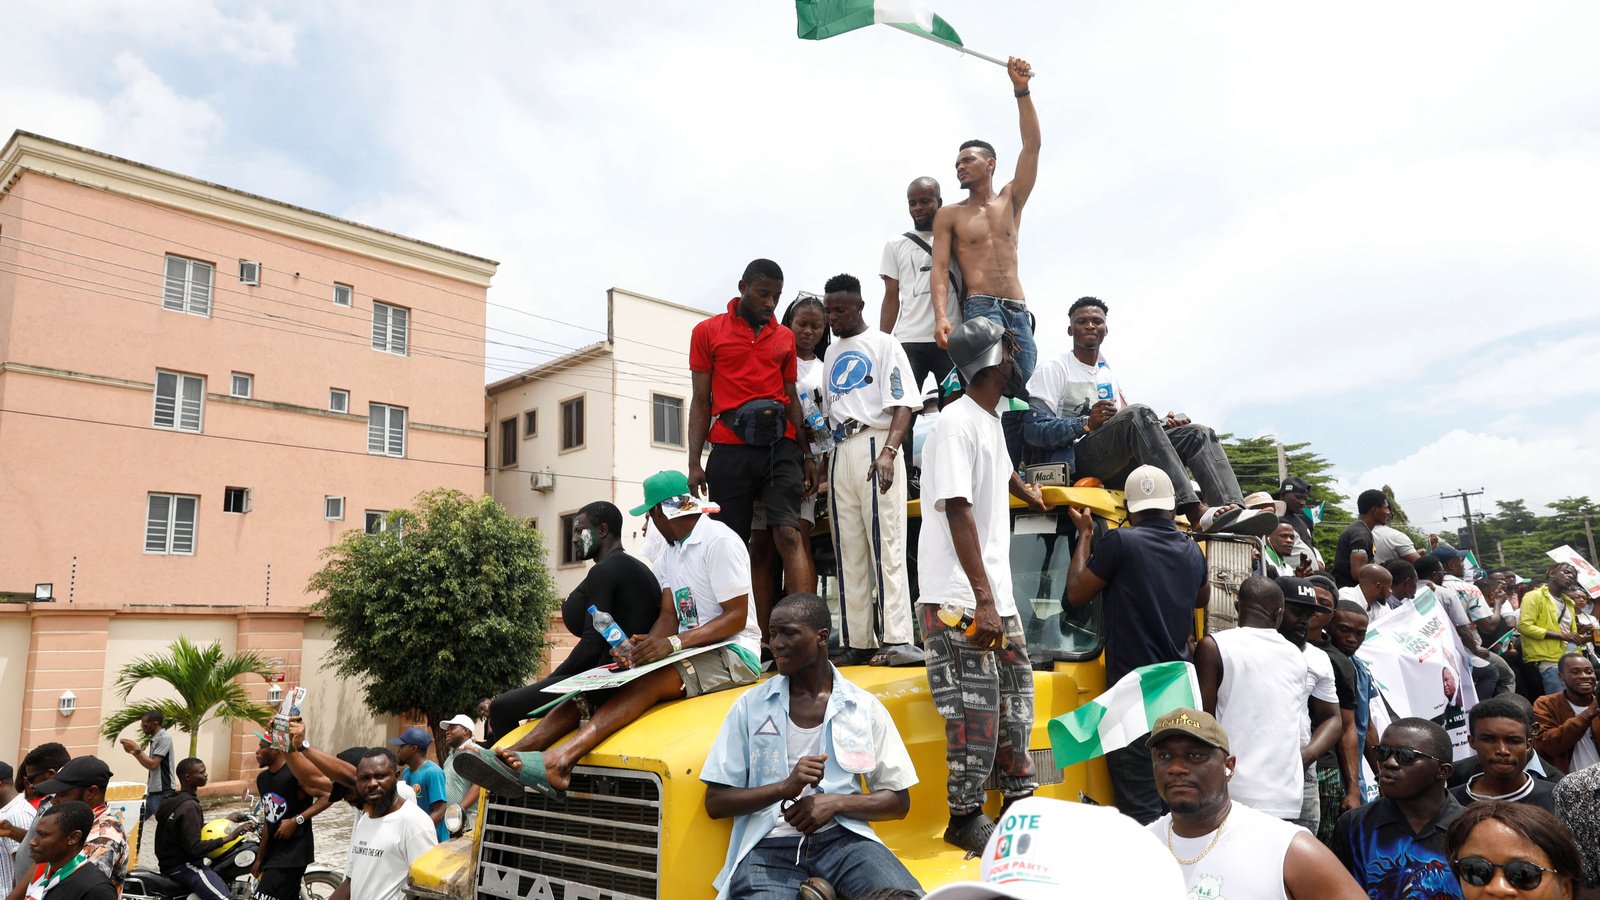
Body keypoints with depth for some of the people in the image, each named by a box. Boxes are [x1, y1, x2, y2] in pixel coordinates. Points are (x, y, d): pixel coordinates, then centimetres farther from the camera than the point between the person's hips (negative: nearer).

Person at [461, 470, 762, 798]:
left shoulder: (720, 541, -8)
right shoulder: (673, 550, 19)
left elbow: (737, 618, -16)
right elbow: (669, 616, 9)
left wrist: (673, 643, -27)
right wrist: (644, 647, -14)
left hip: (732, 652, -8)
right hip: (691, 650, 8)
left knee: (647, 682, -34)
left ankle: (560, 760, -51)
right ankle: (514, 754, -26)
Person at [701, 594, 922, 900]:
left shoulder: (865, 707, 6)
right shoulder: (750, 705, 5)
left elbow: (899, 801, 9)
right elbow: (716, 803, 4)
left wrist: (836, 802, -9)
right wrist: (785, 787, -12)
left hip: (843, 837, 1)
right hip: (769, 844, 0)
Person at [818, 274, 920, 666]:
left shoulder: (883, 344, 2)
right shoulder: (832, 353, 21)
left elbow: (903, 404, -8)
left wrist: (889, 452, -22)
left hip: (875, 446, -7)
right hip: (840, 452, 7)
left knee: (886, 546, -11)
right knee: (848, 551, 5)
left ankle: (896, 639, -13)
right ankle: (858, 643, 8)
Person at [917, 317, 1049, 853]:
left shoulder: (991, 421, 15)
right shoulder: (956, 423, -14)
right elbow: (958, 511, -20)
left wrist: (1037, 499, 56)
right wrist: (983, 601, -23)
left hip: (995, 592, 9)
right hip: (958, 598, -9)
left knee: (1015, 696, 13)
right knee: (976, 708, -6)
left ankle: (1021, 799, 25)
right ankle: (965, 817, 8)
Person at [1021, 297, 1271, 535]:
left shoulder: (1110, 377, 27)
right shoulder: (1053, 370, 4)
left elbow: (1127, 432, 26)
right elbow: (1033, 430, -10)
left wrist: (1160, 425, 5)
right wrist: (1087, 423, -23)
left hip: (1116, 467, 7)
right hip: (1077, 458, -7)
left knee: (1198, 433, -8)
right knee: (1138, 413, -32)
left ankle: (1233, 510, -35)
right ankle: (1195, 512, -45)